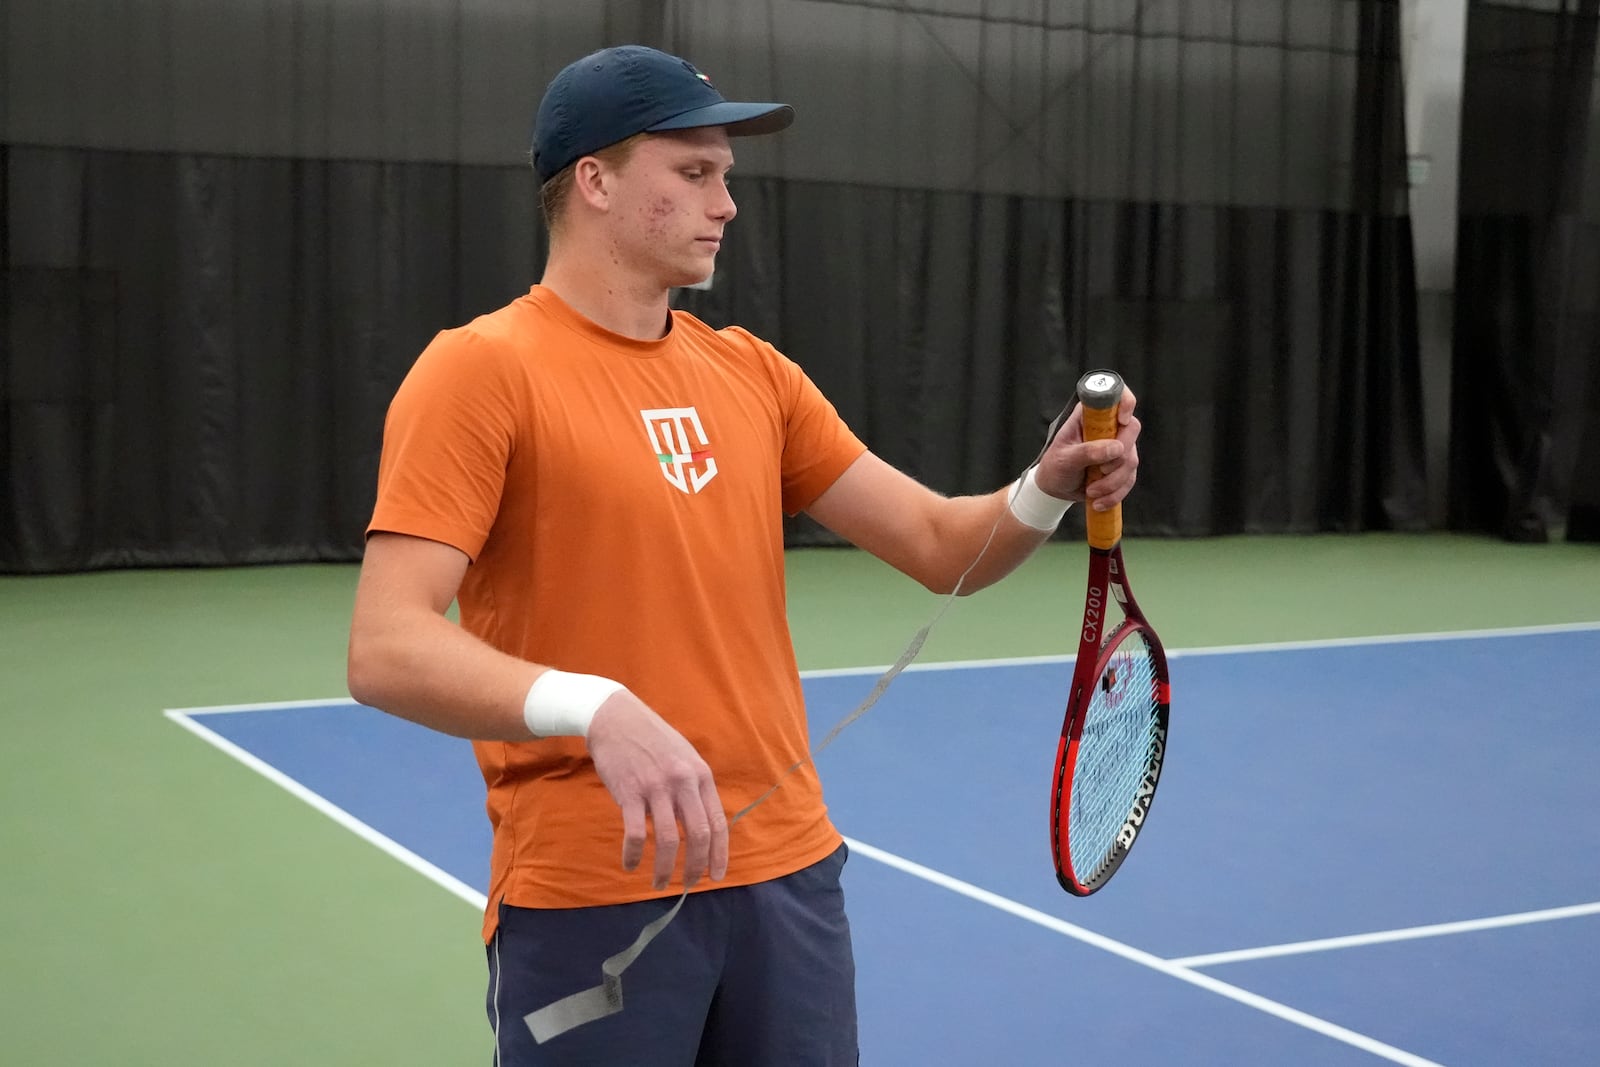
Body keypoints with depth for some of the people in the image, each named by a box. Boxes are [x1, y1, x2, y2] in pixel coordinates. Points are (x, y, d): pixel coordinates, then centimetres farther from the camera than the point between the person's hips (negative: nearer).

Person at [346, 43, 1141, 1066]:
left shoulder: (753, 372, 9)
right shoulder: (479, 372, -10)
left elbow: (941, 544, 10)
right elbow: (387, 650, -19)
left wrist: (1050, 486, -10)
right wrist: (595, 709, -34)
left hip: (790, 873, 6)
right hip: (590, 896, -5)